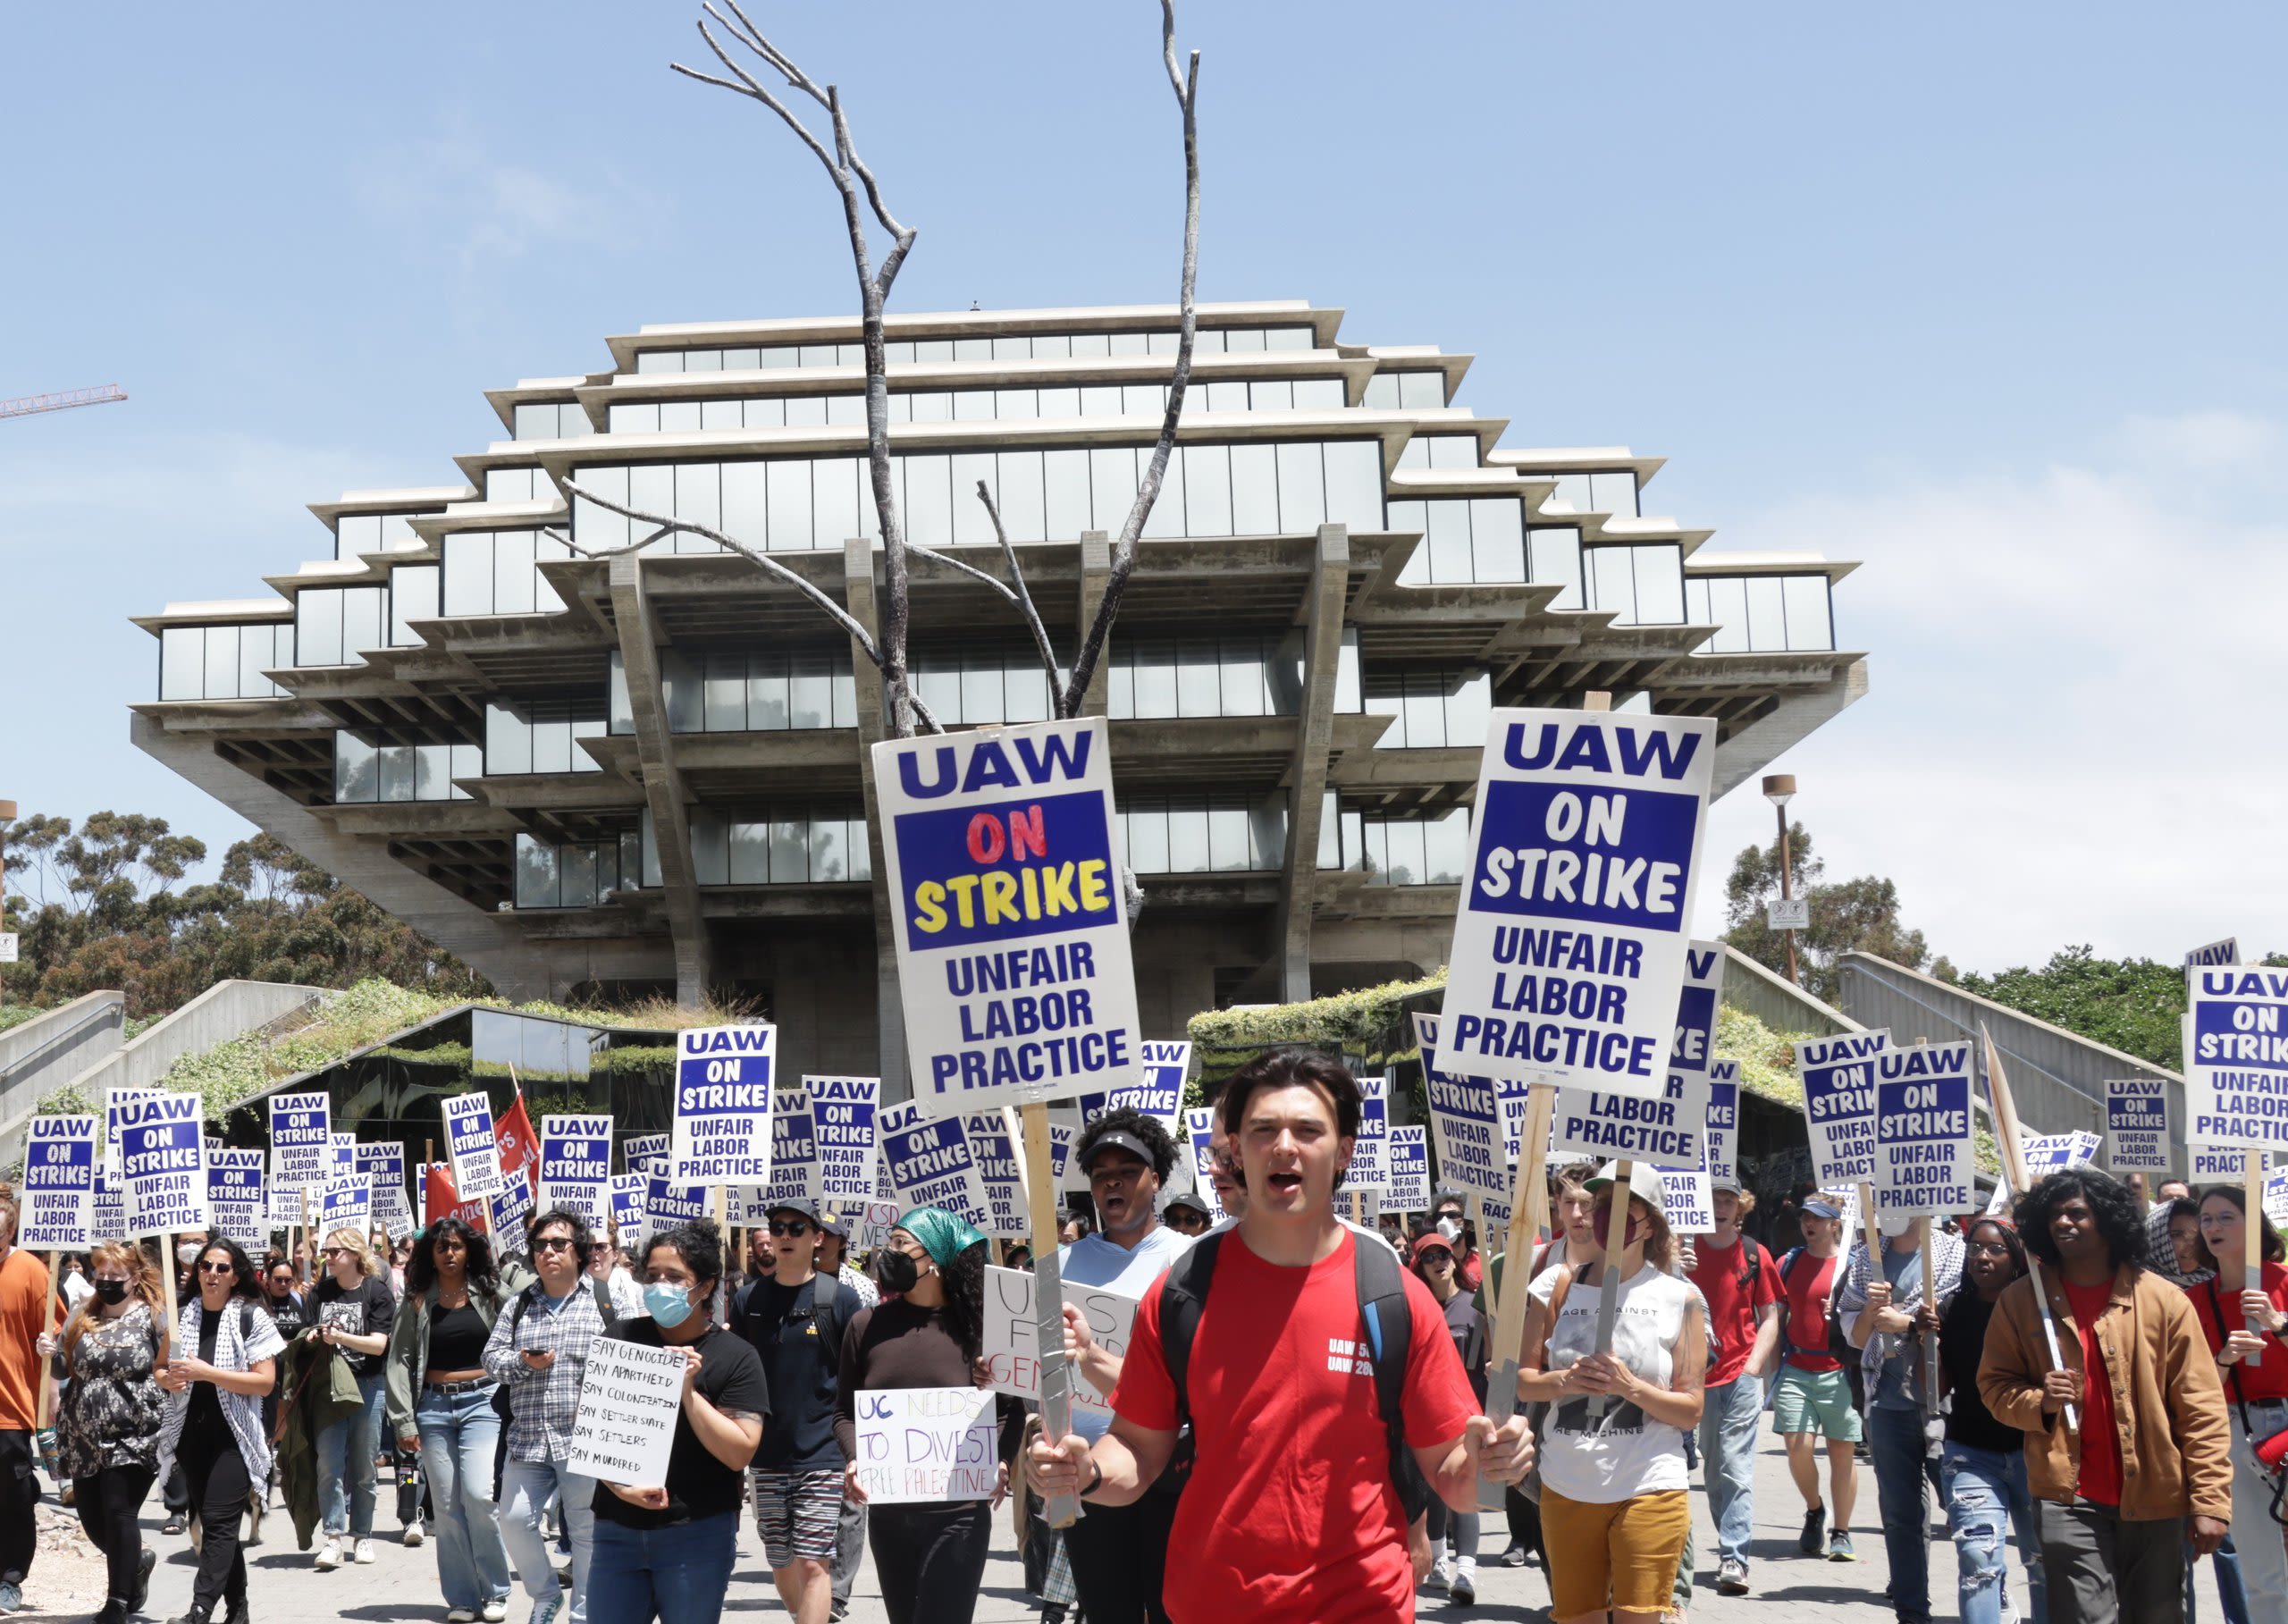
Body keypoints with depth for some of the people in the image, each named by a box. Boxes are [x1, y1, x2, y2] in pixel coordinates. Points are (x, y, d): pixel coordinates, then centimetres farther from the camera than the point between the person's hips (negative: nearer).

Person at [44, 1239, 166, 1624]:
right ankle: (137, 1560, 37)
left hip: (132, 1436, -5)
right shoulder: (81, 1316, 11)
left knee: (119, 1512, -9)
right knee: (91, 1518, 8)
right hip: (85, 1437, 5)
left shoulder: (155, 1316, -3)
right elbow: (65, 1370, 19)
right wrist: (51, 1354, -2)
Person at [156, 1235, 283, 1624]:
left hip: (233, 1435, -5)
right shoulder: (181, 1316, 7)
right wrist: (169, 1379, -6)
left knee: (218, 1523, -12)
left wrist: (206, 1372, -19)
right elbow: (160, 1370, 18)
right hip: (191, 1432, 5)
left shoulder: (251, 1317, -6)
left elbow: (265, 1382, -11)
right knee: (218, 1525, 11)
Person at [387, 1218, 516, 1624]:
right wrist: (404, 1421, -4)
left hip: (482, 1401, -2)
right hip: (434, 1406, 2)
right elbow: (400, 1360, 3)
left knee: (479, 1495, -14)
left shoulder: (491, 1294, 2)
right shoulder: (417, 1302, 6)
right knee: (446, 1505, 3)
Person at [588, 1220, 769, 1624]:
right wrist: (620, 1486, -11)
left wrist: (687, 1390, -16)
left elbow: (739, 1453, -9)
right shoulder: (621, 1339, 6)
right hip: (617, 1530, 3)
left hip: (697, 1535, -3)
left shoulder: (737, 1358, -2)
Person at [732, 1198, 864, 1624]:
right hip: (766, 1457, 4)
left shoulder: (840, 1298, -3)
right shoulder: (749, 1299, 5)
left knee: (813, 1563, -9)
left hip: (822, 1456, -4)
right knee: (781, 1563, 11)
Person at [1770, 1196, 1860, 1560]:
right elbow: (1778, 1317, 14)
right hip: (1796, 1369, 2)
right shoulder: (1789, 1263, 11)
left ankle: (1841, 1534, 11)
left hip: (1839, 1372, -2)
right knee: (1797, 1446, -6)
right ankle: (1814, 1511, 21)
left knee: (1842, 1452, 1)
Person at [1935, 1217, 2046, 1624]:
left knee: (2044, 1559, 7)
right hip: (1970, 1453, 1)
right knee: (1978, 1558, -10)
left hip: (2031, 1450, -1)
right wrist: (1930, 1342, -7)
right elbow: (1938, 1388, 8)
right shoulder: (1954, 1311, 4)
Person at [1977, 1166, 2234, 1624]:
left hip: (2155, 1497, 1)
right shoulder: (2020, 1301, 1)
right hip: (2069, 1495, -1)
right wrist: (2038, 1402, -15)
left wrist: (2210, 1500, -7)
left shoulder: (2163, 1300, -1)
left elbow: (2201, 1407, -2)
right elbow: (1995, 1384, 7)